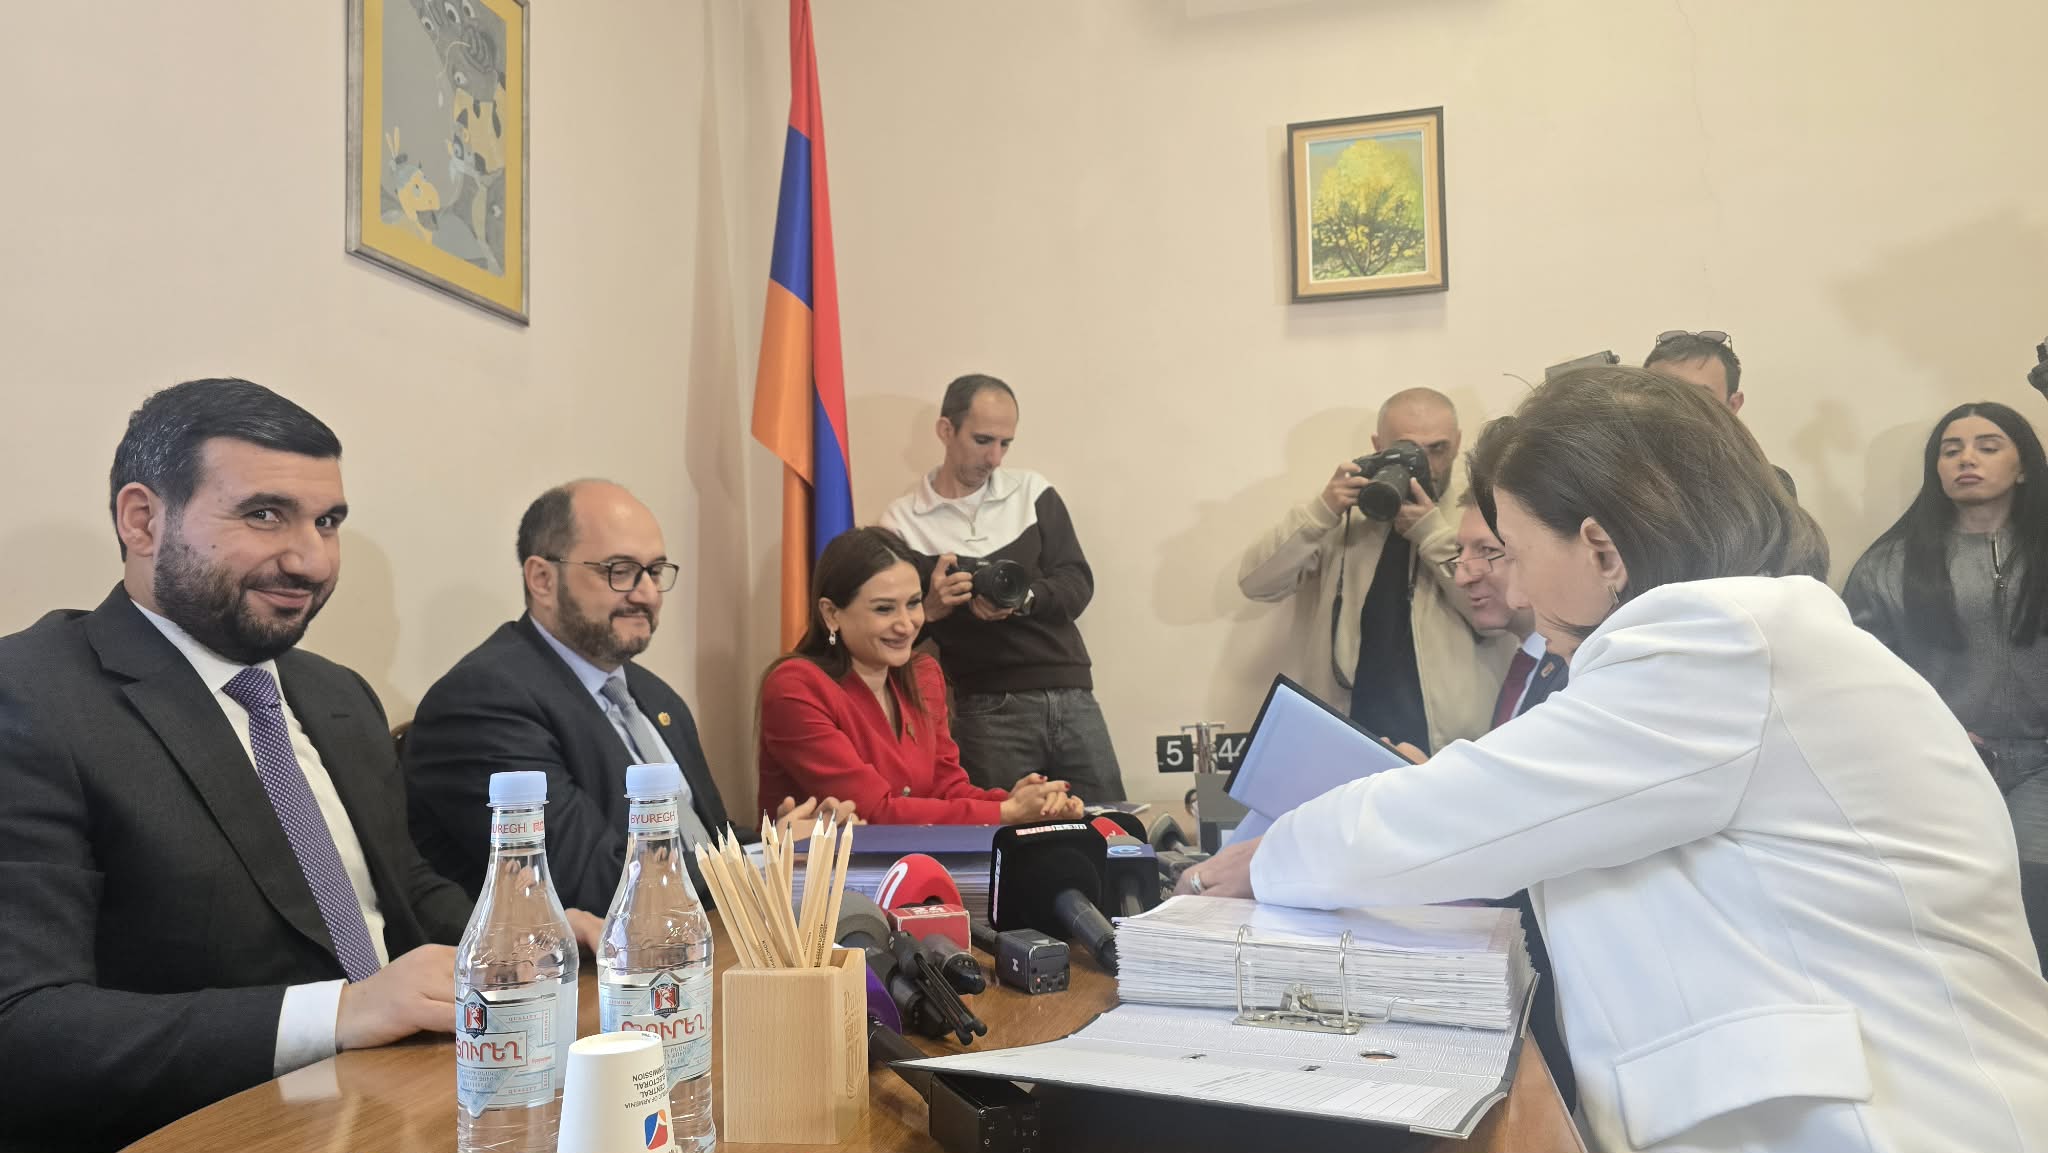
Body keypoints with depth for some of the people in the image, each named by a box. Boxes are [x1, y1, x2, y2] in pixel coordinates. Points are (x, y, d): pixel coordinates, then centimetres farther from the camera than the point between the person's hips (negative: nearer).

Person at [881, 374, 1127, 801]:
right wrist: (930, 609, -23)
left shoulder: (1033, 492, 6)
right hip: (989, 709, -2)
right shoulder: (903, 522, -1)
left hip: (1071, 695, 3)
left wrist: (1024, 599, -19)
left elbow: (1079, 584, 0)